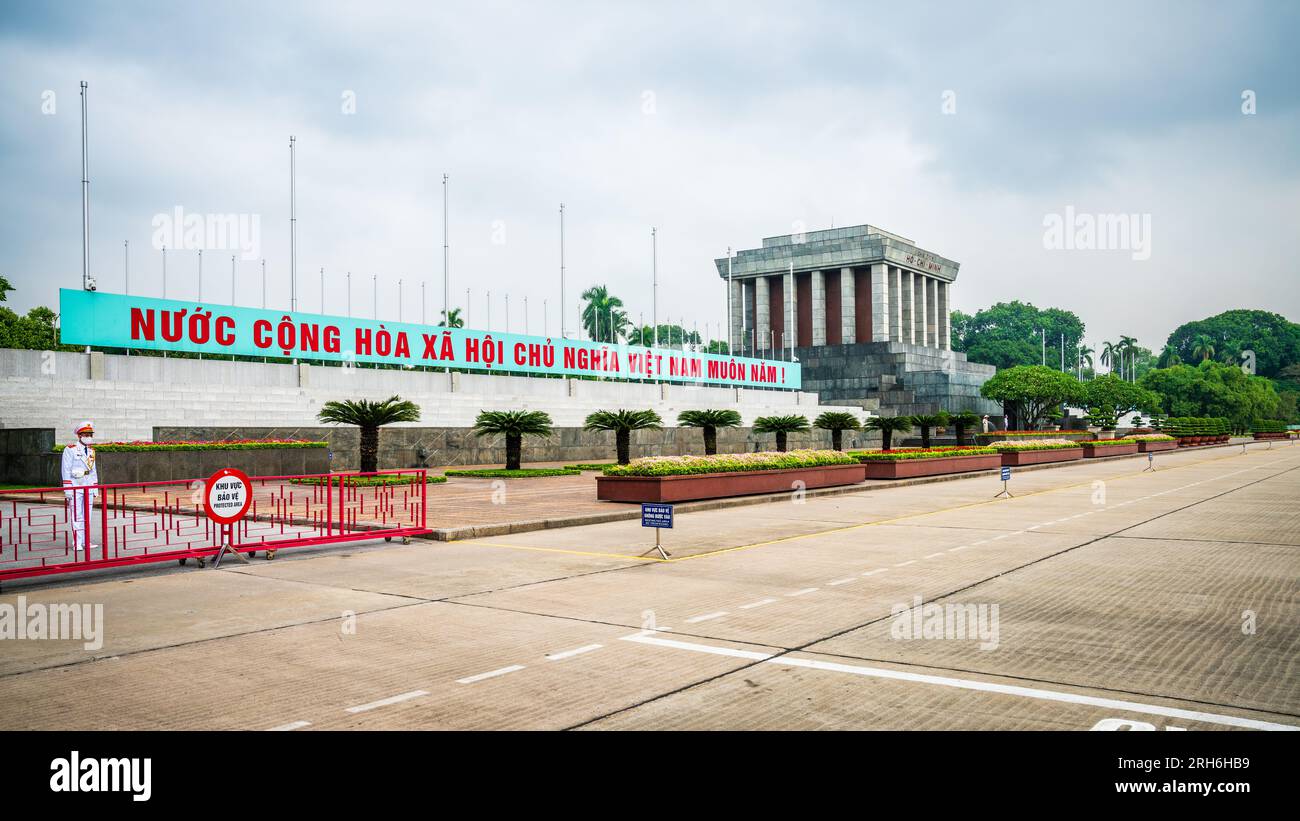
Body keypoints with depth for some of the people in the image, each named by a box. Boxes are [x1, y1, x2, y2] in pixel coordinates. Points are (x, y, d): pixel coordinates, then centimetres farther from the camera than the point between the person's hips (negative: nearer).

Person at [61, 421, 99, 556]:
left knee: (87, 515, 7)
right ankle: (77, 543, -3)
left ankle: (85, 542, 12)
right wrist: (67, 489, -12)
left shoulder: (91, 451, 14)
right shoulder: (70, 450, -5)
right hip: (75, 488, -6)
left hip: (88, 488, 6)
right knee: (76, 516, -5)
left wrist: (95, 488, 15)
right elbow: (66, 470, -8)